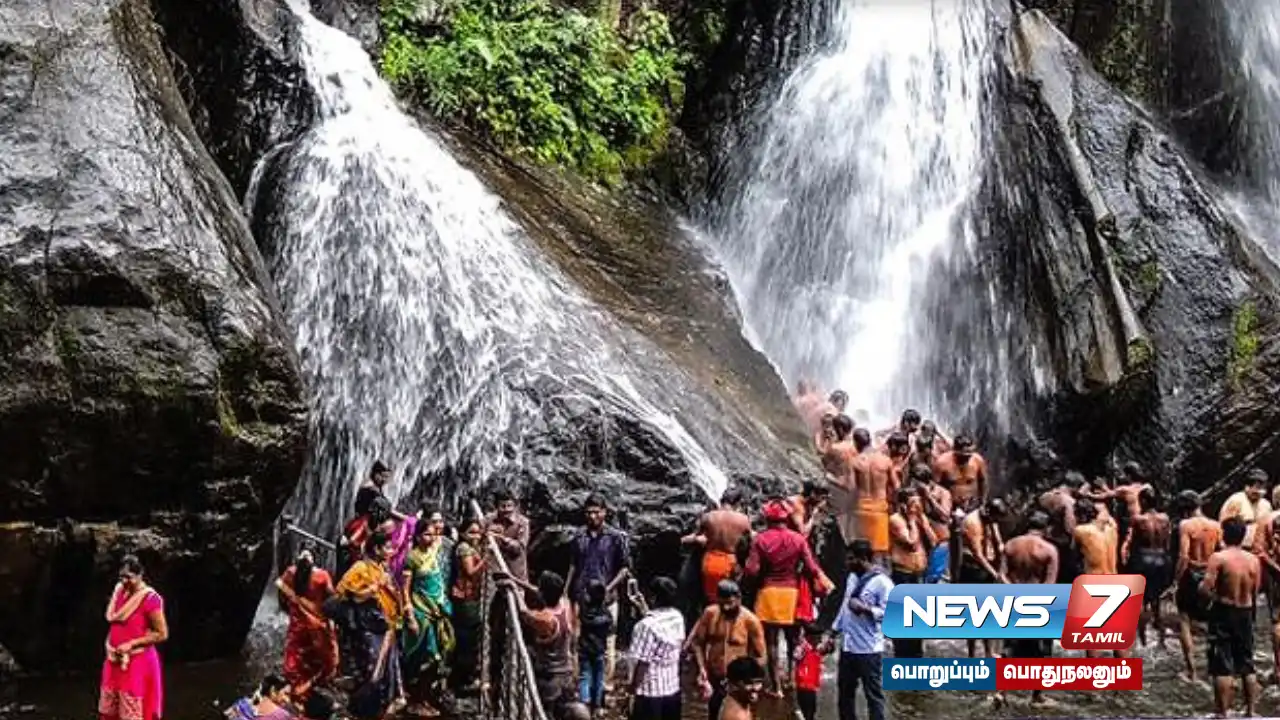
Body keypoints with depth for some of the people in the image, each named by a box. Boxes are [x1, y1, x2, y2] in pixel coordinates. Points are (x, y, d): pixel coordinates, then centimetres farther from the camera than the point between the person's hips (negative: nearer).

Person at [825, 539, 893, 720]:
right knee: (844, 690, 17)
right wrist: (833, 633, 19)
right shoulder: (852, 578, 11)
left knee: (873, 693, 1)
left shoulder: (882, 583, -15)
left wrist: (865, 608, -27)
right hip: (847, 646, 8)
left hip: (868, 649, -8)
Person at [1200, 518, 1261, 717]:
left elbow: (1205, 589, -19)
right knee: (1247, 665, 15)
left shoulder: (1218, 557, -15)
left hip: (1224, 614, -5)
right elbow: (1256, 592, 7)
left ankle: (1223, 714, 1)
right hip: (1245, 614, 5)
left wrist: (1208, 590, 2)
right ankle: (1251, 712, 19)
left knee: (1223, 667, 0)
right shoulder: (1254, 560, 0)